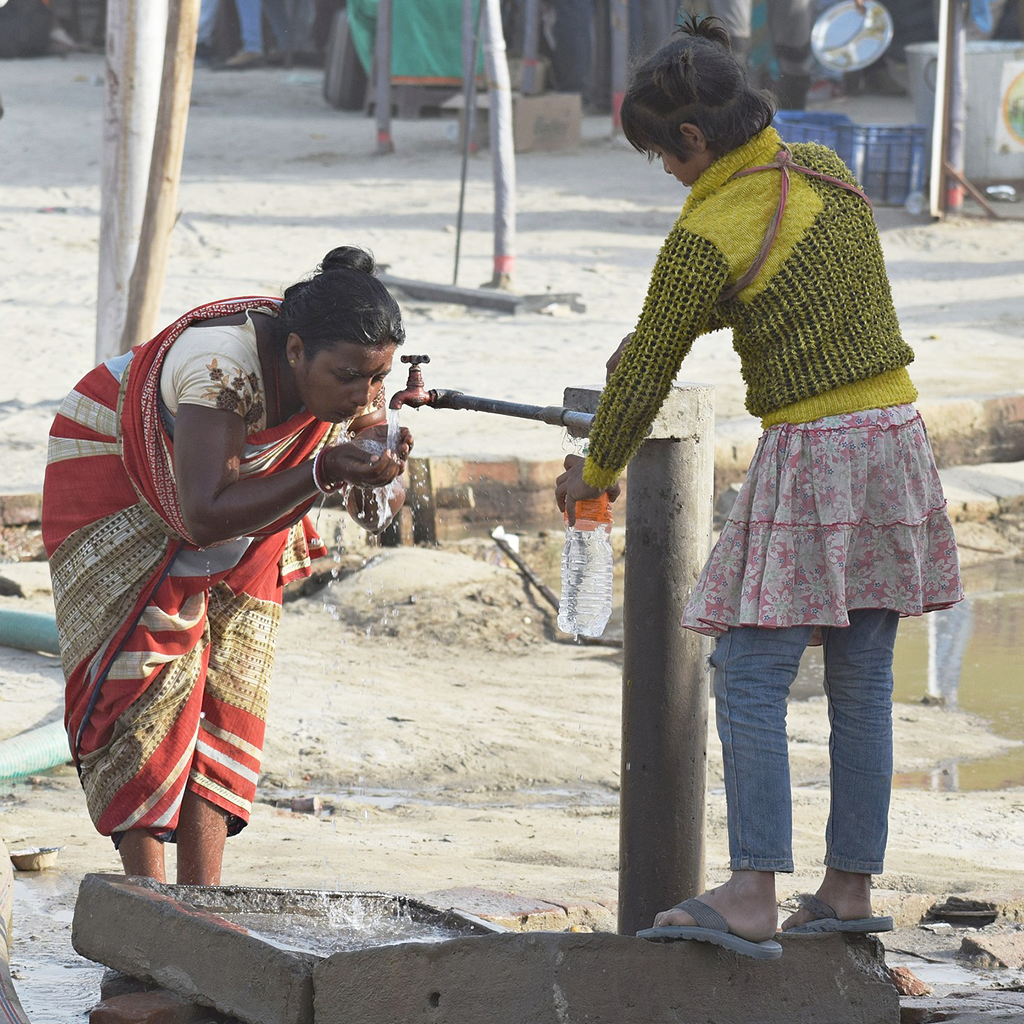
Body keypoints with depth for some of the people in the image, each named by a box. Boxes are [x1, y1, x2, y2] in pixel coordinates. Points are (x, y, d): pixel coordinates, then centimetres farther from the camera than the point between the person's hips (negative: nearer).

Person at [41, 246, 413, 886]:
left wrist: (379, 484, -38)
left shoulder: (358, 384, -23)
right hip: (117, 470, -6)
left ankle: (201, 905, 0)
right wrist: (323, 472, -54)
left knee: (226, 683, 0)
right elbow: (203, 517, -46)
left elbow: (381, 501, -13)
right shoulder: (227, 365, -42)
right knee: (150, 676, -13)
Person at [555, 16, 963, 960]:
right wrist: (667, 329, 31)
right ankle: (850, 888, 14)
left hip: (812, 455, -8)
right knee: (861, 683, 10)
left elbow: (647, 374, -3)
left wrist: (595, 469, 14)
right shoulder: (824, 172, 8)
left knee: (750, 680, -6)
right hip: (895, 437, 8)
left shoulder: (705, 236, -13)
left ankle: (752, 899, -14)